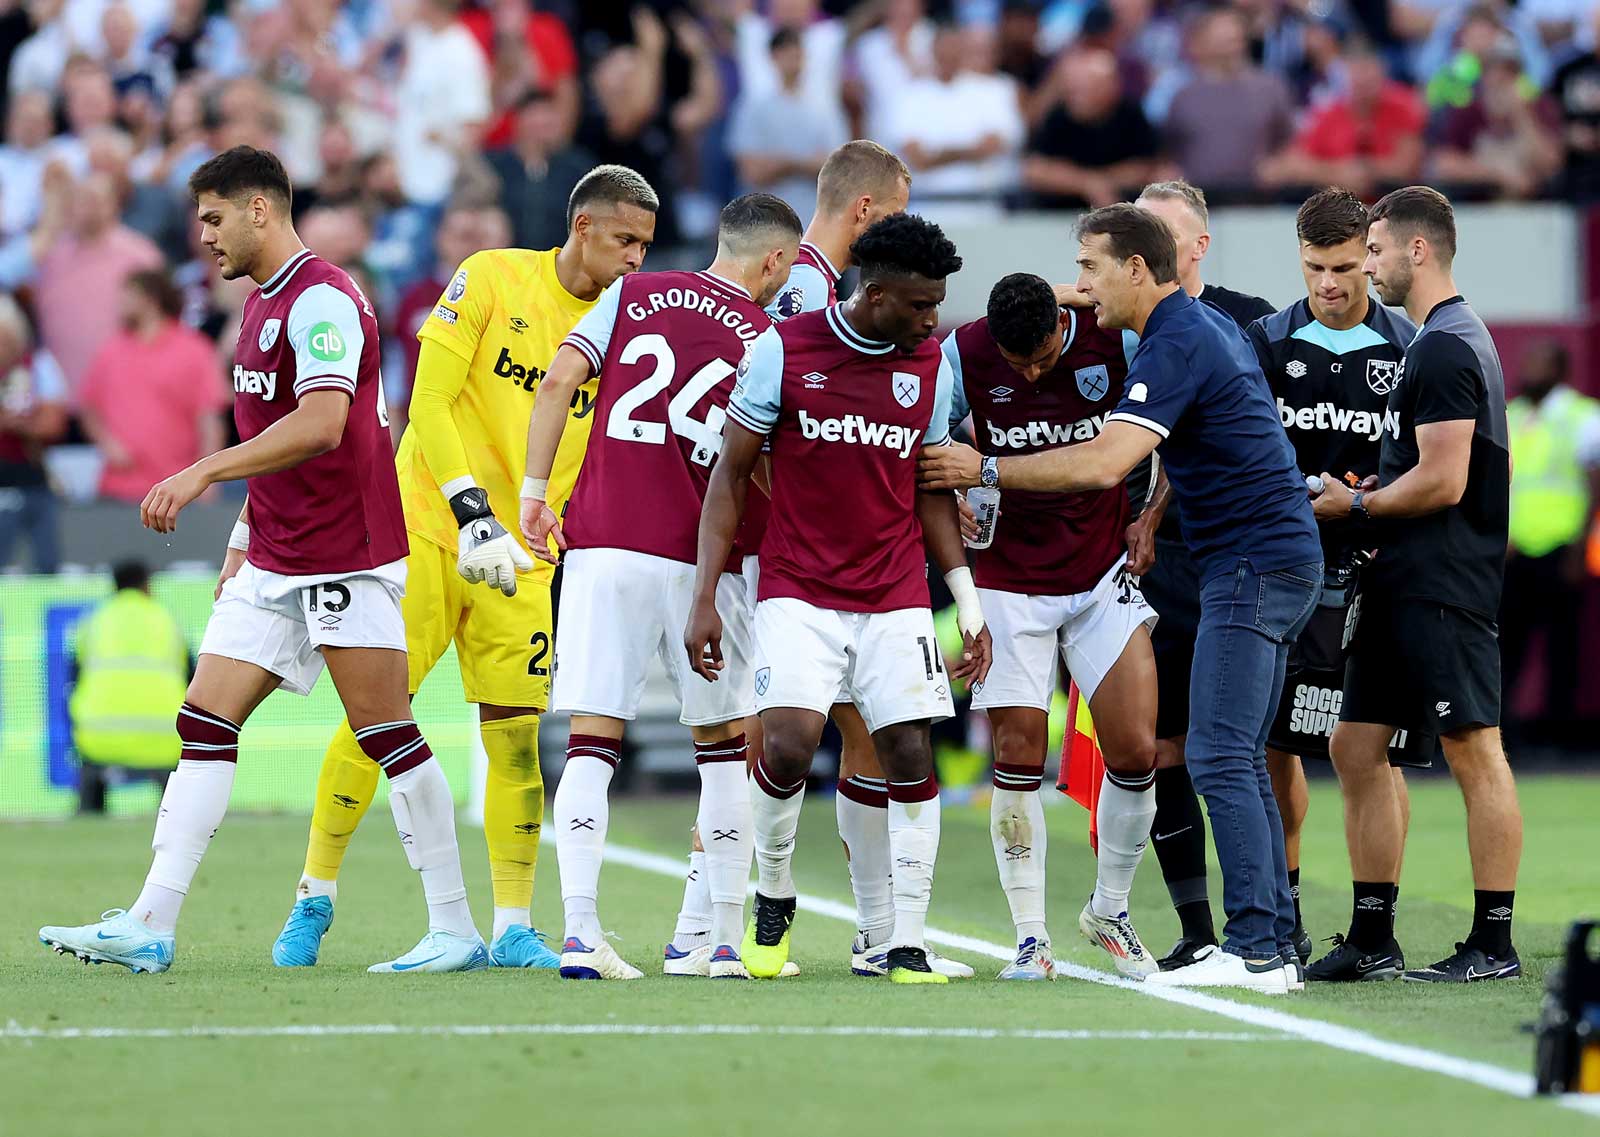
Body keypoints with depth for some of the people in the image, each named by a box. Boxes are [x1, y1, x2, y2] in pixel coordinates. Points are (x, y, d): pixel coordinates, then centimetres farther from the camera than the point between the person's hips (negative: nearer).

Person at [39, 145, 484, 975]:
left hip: (347, 557, -10)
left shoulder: (320, 299, -14)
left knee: (386, 733, -6)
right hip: (274, 565, 10)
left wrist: (203, 473, -30)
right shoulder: (263, 303, 17)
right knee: (204, 724, 1)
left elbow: (321, 424, -27)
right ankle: (149, 926, -3)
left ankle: (454, 930, 1)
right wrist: (241, 545, 23)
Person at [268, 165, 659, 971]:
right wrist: (472, 512, -21)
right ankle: (314, 898, 11)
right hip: (427, 531, -3)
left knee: (514, 737, -2)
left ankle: (513, 927, 5)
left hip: (523, 558, 3)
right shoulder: (492, 279, -6)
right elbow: (430, 401, -11)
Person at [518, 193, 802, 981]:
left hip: (604, 546, 1)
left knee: (592, 744, -1)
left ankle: (579, 929, -13)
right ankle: (728, 939, 12)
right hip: (700, 561, -1)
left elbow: (559, 382, -2)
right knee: (723, 747, 12)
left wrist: (535, 490, 2)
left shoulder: (633, 296, 9)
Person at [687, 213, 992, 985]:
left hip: (897, 599, 3)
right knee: (788, 744, -19)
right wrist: (704, 598, -2)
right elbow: (730, 473, 1)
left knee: (911, 756, -6)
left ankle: (906, 944, 0)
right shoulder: (783, 350, -5)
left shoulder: (930, 365, 6)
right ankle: (773, 896, 8)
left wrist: (969, 602, 10)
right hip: (798, 593, -3)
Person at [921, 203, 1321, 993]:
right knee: (1240, 763, 11)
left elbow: (1104, 463, -25)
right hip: (1281, 562, 10)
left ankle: (1256, 950, -16)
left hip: (1252, 566, -10)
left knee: (1219, 760, -12)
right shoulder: (1210, 327, 16)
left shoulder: (1176, 344, -16)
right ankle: (1272, 945, 10)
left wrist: (985, 470, -19)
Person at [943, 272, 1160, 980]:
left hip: (1104, 575, 0)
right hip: (1009, 580, 0)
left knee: (1136, 751, -6)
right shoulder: (965, 354, -11)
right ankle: (1030, 938, 5)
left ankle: (1108, 910, 16)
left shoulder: (1116, 339, -11)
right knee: (1019, 758, -4)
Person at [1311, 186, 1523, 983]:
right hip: (1401, 587, 11)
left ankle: (1494, 945, -5)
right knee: (1356, 747, 11)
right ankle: (1372, 937, 15)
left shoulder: (1445, 348, -14)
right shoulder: (1448, 340, 18)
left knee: (1474, 753, -7)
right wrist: (1369, 490, 12)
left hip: (1444, 585, -11)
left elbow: (1443, 481, -20)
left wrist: (1356, 505, -7)